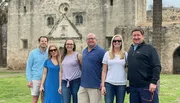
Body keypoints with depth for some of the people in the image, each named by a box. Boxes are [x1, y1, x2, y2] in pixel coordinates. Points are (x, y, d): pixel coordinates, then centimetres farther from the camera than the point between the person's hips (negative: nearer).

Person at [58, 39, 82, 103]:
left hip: (76, 81, -3)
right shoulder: (63, 57, 12)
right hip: (65, 82, 3)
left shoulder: (78, 55, 0)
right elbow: (61, 72, 15)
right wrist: (60, 85, 12)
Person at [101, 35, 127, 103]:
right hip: (109, 83, 0)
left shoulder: (125, 54, 6)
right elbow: (104, 71, 6)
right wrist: (103, 85, 0)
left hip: (121, 84, 0)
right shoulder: (107, 54, 6)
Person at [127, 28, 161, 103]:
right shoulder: (131, 49, 16)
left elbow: (157, 67, -11)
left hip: (147, 87, -6)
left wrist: (154, 82, -19)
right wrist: (129, 80, 15)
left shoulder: (149, 48, -4)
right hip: (133, 87, 7)